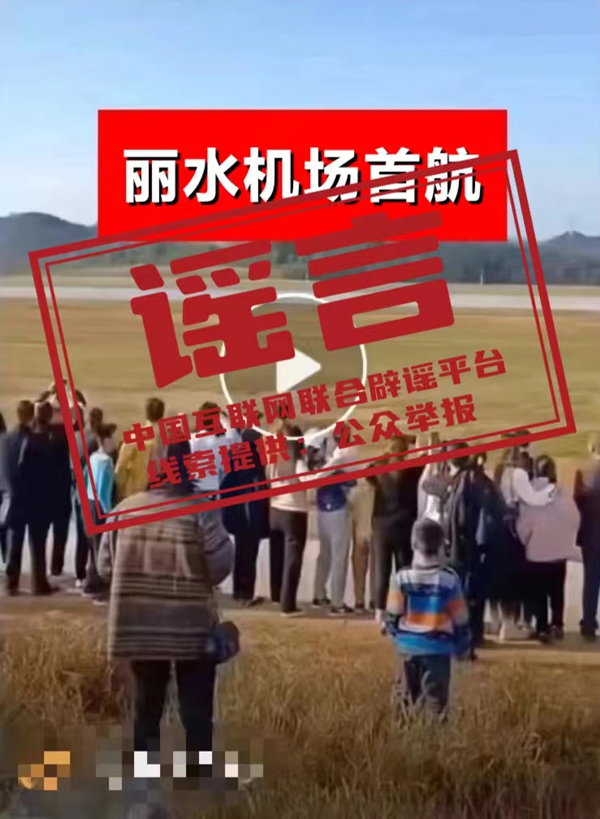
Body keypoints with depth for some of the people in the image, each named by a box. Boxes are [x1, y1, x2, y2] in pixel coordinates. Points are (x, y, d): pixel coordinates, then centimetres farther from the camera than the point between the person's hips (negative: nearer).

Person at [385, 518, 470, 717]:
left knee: (407, 692, 18)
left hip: (408, 645, 2)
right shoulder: (449, 579, -11)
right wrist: (461, 644, 11)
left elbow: (393, 614, -2)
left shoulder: (402, 577, -8)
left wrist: (395, 633, 18)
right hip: (438, 647, -2)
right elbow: (460, 618, -4)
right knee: (435, 697, 1)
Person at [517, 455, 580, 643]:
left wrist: (525, 541, 7)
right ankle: (557, 625, 14)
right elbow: (574, 518, -4)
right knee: (557, 590, 15)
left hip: (537, 550, -2)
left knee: (539, 592, 8)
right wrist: (567, 539, 12)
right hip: (559, 549, 2)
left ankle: (542, 628, 7)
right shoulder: (562, 493, -9)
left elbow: (524, 522, -12)